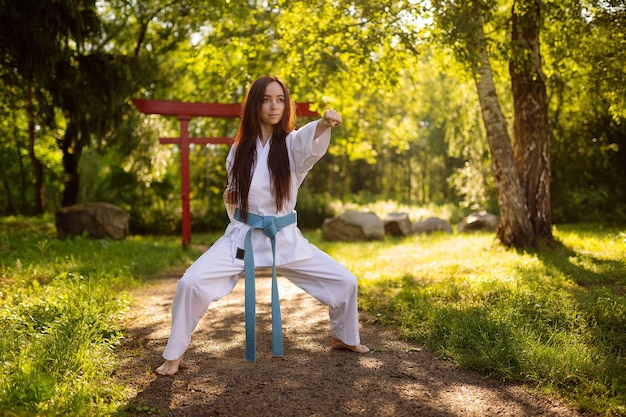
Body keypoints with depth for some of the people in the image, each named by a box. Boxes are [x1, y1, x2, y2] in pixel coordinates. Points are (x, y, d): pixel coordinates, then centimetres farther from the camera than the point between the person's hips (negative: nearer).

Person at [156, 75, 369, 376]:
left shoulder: (292, 143, -5)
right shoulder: (240, 149, 1)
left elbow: (310, 140, -32)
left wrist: (324, 123, -56)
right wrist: (231, 200, -9)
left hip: (285, 239, 0)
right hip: (242, 238, 0)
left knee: (344, 281, 0)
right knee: (190, 283, -18)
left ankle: (343, 338, 30)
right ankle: (174, 354, 4)